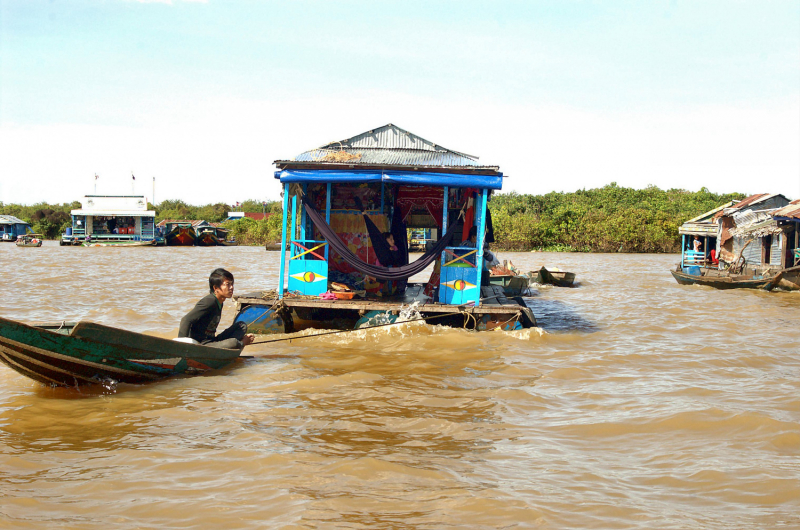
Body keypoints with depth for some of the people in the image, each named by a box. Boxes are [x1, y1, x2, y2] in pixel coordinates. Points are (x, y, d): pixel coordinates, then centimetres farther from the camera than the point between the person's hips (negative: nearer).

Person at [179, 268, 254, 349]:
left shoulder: (219, 303, 13)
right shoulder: (209, 301, -15)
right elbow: (186, 320, -21)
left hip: (212, 341, 10)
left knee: (242, 326, 14)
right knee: (233, 343, -31)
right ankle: (242, 343, 3)